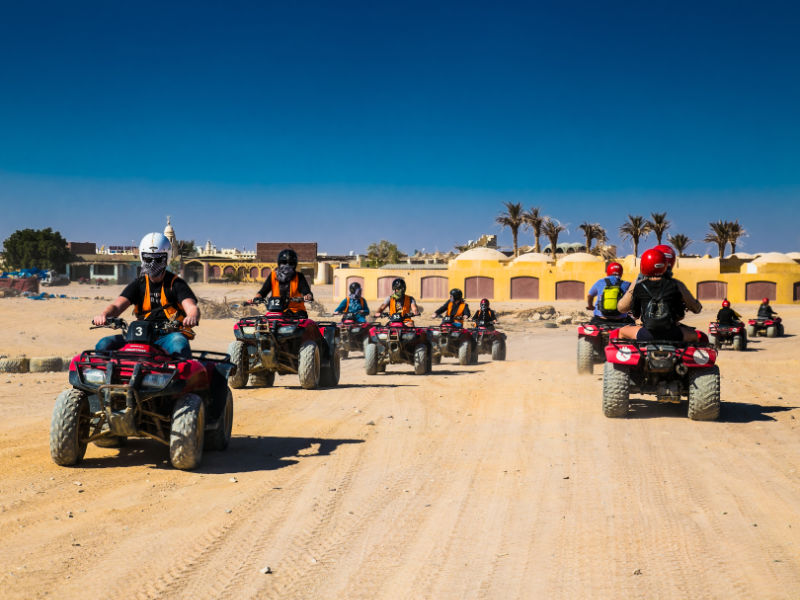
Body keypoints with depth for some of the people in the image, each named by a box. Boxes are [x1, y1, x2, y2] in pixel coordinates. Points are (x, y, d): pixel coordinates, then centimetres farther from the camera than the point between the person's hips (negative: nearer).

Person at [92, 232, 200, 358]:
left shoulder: (175, 283, 4)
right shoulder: (138, 284, 14)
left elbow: (191, 307, -11)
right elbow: (117, 305, 3)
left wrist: (192, 316, -39)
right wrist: (104, 315, -23)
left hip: (169, 335, -4)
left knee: (179, 343, -40)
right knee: (104, 344, -14)